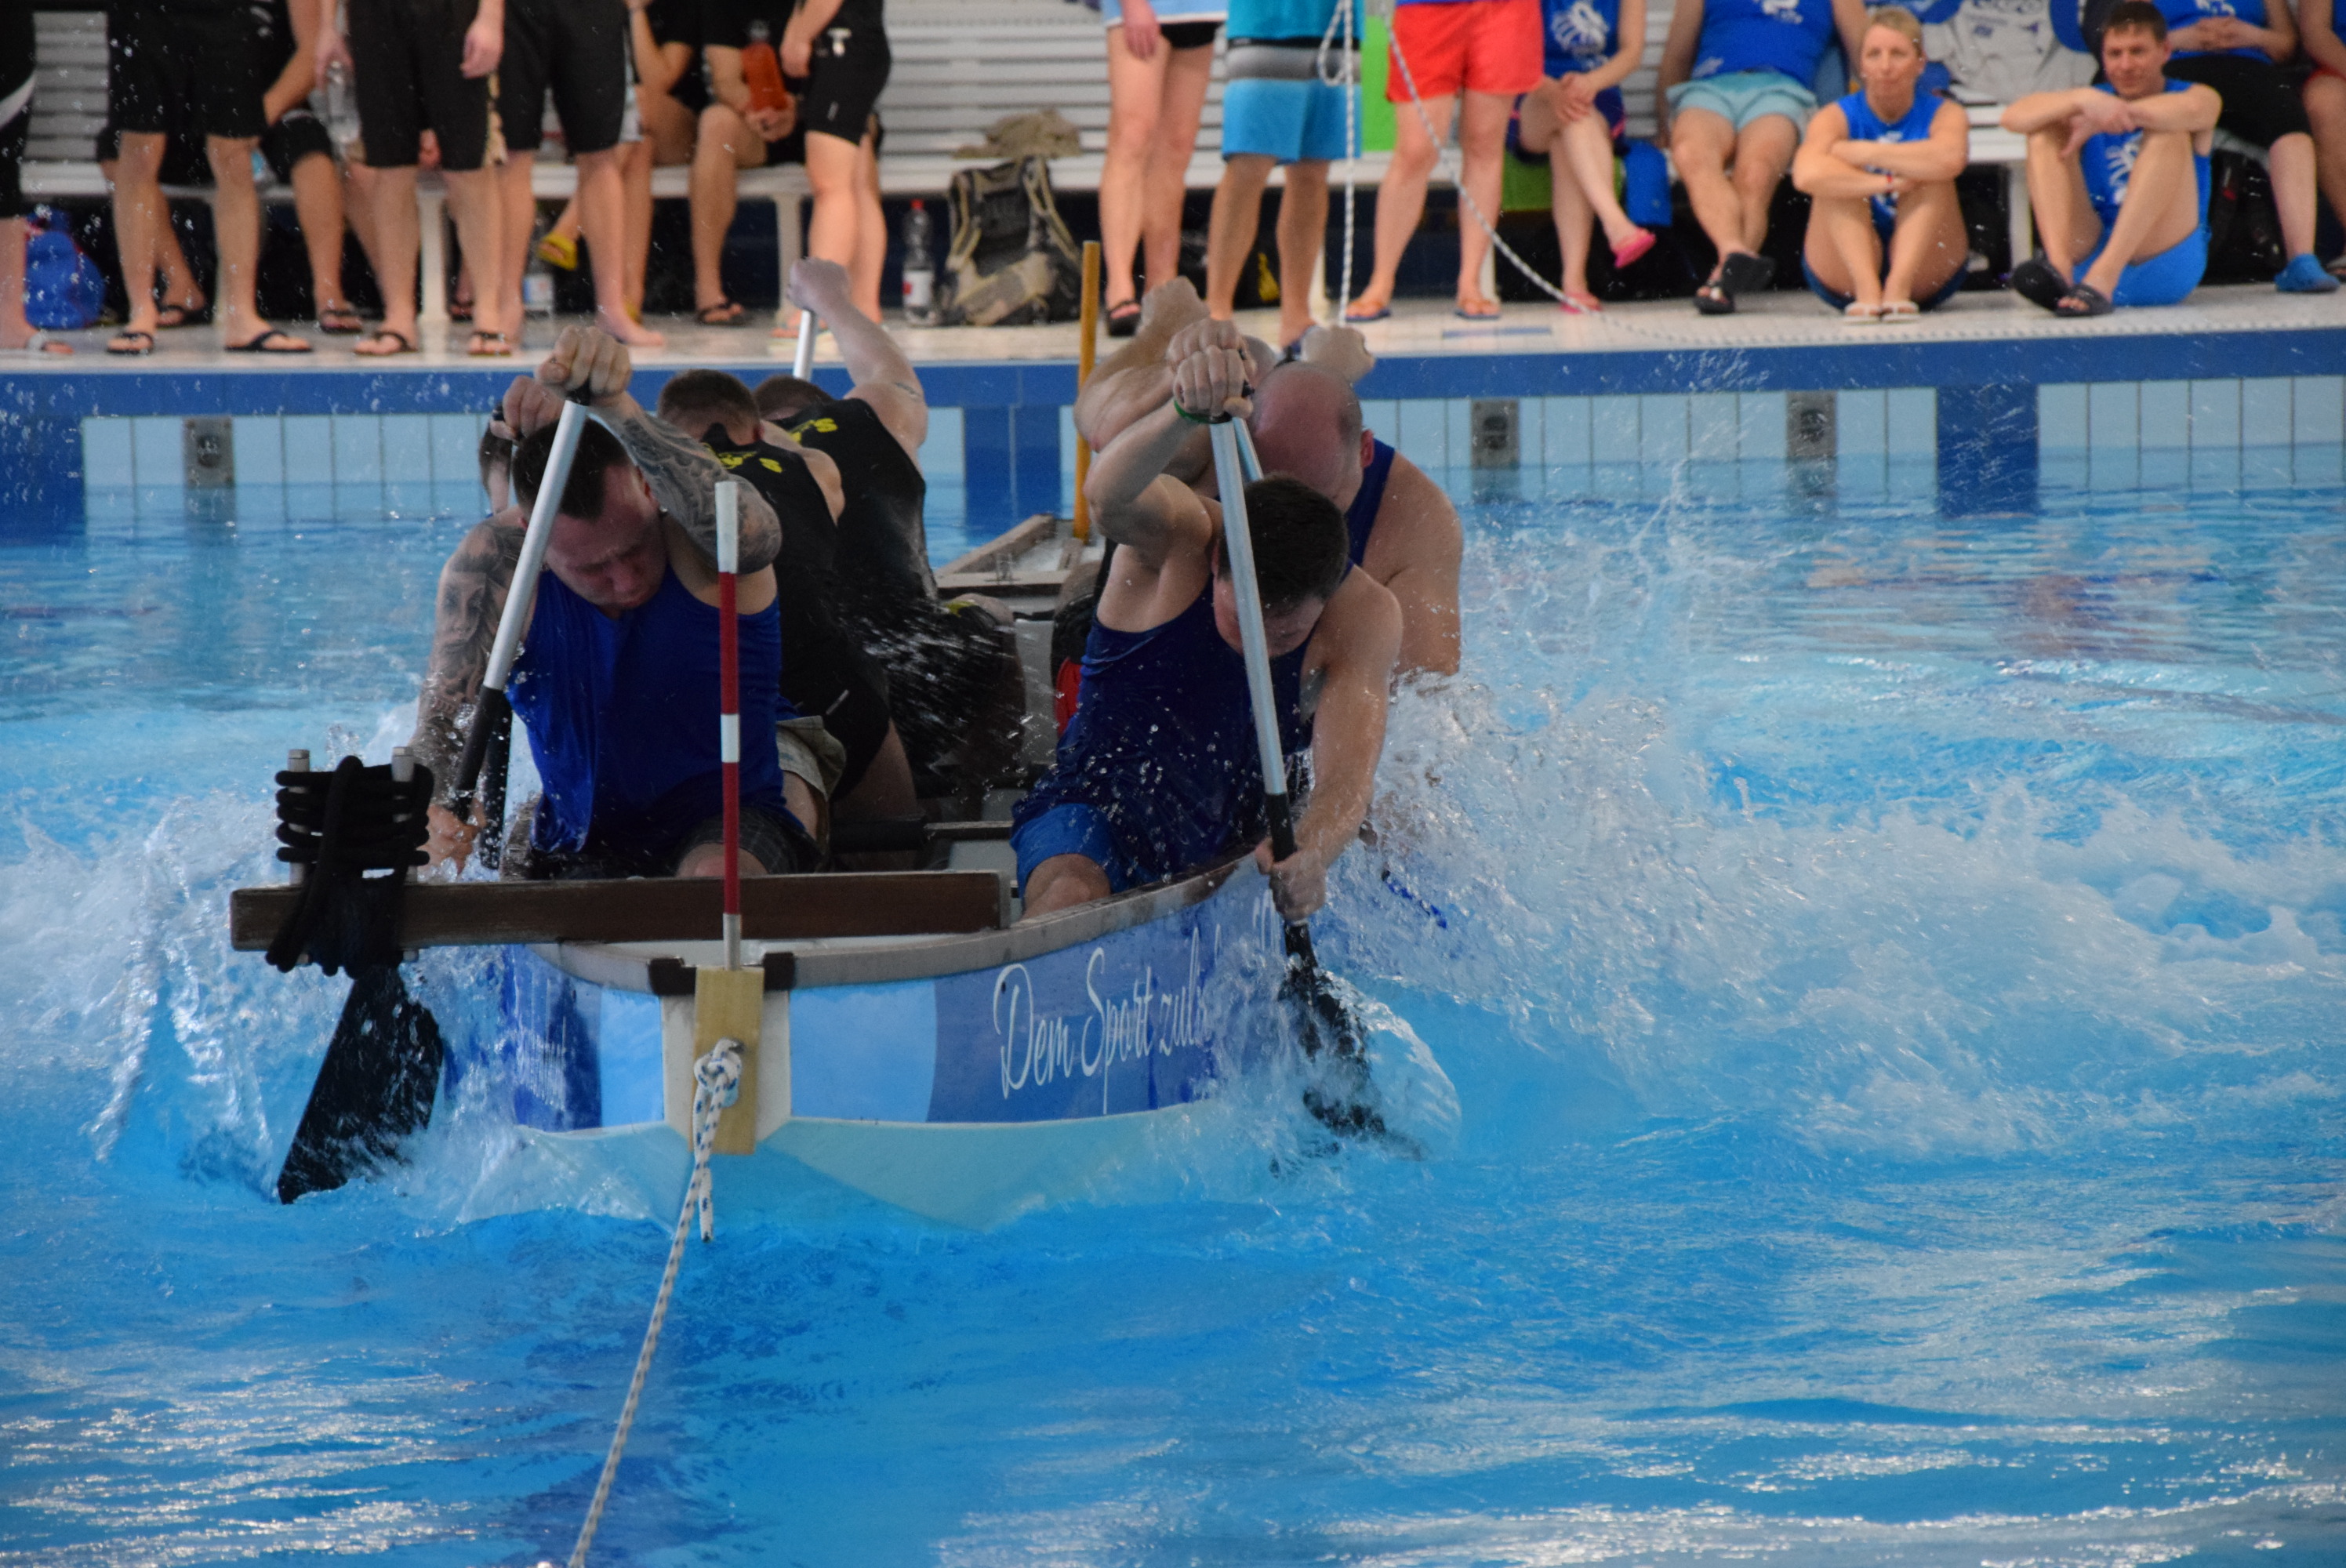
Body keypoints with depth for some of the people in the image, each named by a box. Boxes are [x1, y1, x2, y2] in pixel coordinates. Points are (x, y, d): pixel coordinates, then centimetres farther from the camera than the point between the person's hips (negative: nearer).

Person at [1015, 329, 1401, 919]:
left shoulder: (1364, 616, -12)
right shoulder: (1180, 534, -17)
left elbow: (1346, 778, -24)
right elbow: (1108, 497, -43)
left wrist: (1310, 857, -48)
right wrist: (1188, 412, -65)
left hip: (1229, 846, 6)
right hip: (1092, 812, -6)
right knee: (1069, 896, -34)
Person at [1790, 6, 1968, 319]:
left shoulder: (1942, 115, -1)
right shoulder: (1837, 118, -2)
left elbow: (1950, 159, -29)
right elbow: (1807, 175, -27)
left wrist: (1866, 153, -22)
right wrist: (1888, 182, -28)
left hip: (1925, 274, 0)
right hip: (1845, 277, 0)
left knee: (1933, 176, -21)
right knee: (1838, 180, -21)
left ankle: (1899, 288, -36)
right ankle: (1867, 292, -37)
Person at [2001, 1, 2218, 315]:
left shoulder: (2198, 97, 10)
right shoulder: (2091, 99, 16)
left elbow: (2191, 110, -19)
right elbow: (2014, 117, -6)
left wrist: (2098, 121, -24)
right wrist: (2083, 100, -23)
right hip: (2086, 256, 2)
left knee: (2167, 132, -19)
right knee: (2047, 131, -6)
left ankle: (2103, 276, -39)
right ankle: (2058, 266, -31)